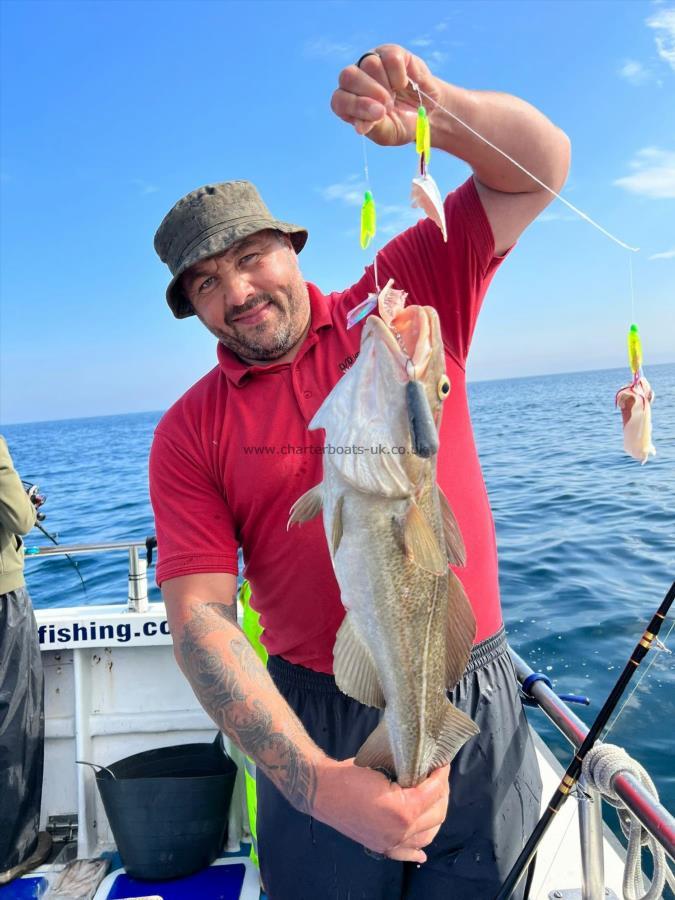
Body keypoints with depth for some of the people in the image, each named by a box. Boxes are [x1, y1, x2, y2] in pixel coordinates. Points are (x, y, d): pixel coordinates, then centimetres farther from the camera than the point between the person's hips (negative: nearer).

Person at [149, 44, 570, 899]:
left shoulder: (409, 302, -2)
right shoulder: (189, 433, -5)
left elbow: (539, 166, -1)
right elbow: (200, 619, -12)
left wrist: (434, 110, -22)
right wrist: (317, 783, -23)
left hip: (478, 705, 1)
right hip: (317, 726, 0)